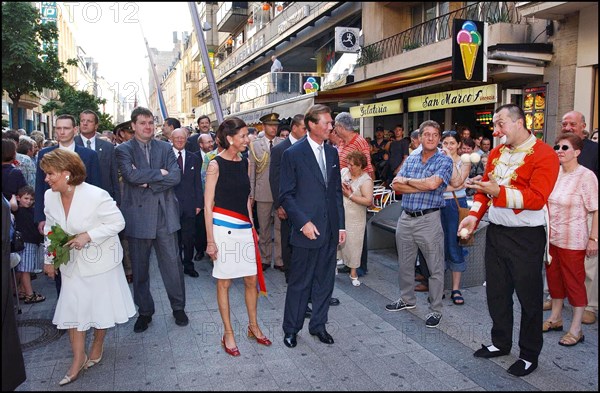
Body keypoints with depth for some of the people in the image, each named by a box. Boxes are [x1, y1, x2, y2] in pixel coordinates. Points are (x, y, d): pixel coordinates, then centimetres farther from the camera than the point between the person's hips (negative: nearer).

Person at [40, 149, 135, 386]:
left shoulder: (96, 196, -25)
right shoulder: (50, 197, -6)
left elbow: (118, 222, -19)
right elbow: (50, 229, 7)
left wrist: (87, 236, -27)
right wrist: (49, 259, 10)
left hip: (100, 261, -4)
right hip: (72, 262, 5)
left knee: (101, 306, 11)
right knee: (72, 309, 5)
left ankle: (97, 348, 34)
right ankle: (78, 358, 19)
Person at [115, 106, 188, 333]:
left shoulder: (165, 148, 8)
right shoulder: (124, 150, 1)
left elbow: (176, 176, -5)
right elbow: (131, 174, -17)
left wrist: (149, 182, -12)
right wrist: (160, 173, -11)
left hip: (165, 215, 1)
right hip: (138, 216, -1)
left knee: (172, 264, 6)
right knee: (140, 269, 10)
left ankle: (178, 307, 23)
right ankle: (144, 312, 26)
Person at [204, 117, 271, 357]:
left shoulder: (244, 163, 9)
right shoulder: (216, 164, -7)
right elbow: (208, 205, -7)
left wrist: (252, 227, 16)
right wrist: (210, 241, -9)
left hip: (244, 228, 5)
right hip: (224, 227, -5)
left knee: (252, 280, 9)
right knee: (224, 282, 7)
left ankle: (253, 327, 27)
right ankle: (228, 333, 20)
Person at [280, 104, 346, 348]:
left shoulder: (332, 153, 10)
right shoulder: (293, 154, -8)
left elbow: (337, 191, 13)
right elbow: (286, 195, -8)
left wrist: (341, 225, 8)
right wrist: (303, 223, -15)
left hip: (330, 230, 6)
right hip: (306, 229, -5)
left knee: (325, 280, 14)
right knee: (299, 283, 5)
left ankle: (318, 325, 30)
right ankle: (291, 329, 22)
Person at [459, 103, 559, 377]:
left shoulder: (544, 155, -12)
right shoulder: (496, 153, 10)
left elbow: (537, 198, -21)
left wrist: (499, 192, -30)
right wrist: (474, 215, -1)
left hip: (526, 237, -6)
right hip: (495, 232, 7)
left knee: (528, 296, 6)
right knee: (496, 291, 16)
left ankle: (530, 355, 24)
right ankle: (501, 343, 34)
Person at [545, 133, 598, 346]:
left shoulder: (586, 176, -13)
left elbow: (596, 210, -14)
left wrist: (593, 238, -17)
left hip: (573, 240, -6)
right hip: (551, 237, 6)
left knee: (574, 282, 4)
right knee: (554, 278, 17)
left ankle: (576, 329, 16)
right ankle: (556, 318, 34)